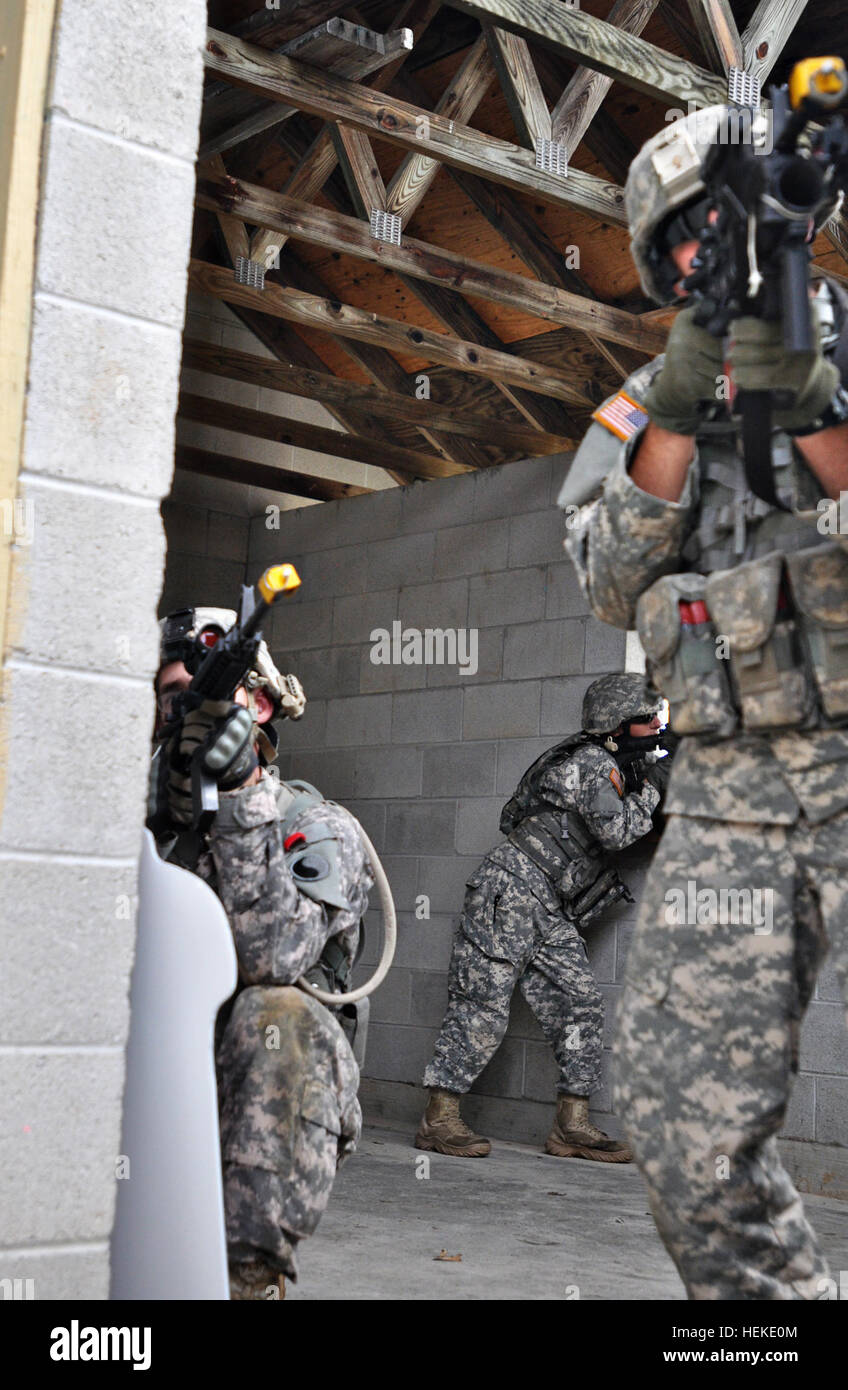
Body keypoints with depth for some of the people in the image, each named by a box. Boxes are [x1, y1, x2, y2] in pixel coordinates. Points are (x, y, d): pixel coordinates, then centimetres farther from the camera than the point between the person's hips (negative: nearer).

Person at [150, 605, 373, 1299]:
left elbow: (271, 956, -22)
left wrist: (241, 796, -23)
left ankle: (253, 1272, -29)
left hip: (266, 1091, -3)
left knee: (276, 1013, -35)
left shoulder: (317, 827, -2)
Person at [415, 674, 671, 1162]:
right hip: (512, 892, -10)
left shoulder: (617, 767, 18)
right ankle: (440, 1120, -3)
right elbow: (617, 830, -20)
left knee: (582, 1004, 3)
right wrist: (651, 790, -4)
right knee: (483, 1006, -8)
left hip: (551, 914, 10)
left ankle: (573, 1126, 7)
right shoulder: (591, 762, -11)